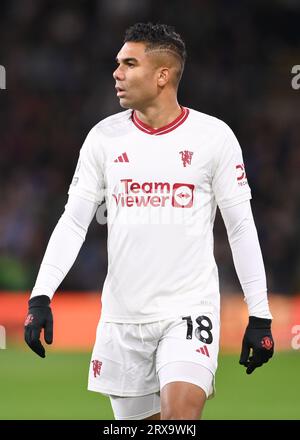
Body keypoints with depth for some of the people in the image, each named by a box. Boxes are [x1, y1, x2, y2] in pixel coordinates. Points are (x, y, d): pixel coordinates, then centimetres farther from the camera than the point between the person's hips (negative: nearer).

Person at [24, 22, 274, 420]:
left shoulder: (214, 136, -3)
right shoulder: (104, 137, 4)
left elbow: (241, 227, 1)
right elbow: (73, 220, 6)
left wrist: (259, 315, -2)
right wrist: (41, 296, -5)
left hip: (189, 309, -3)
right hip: (122, 315, 3)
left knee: (180, 415, -22)